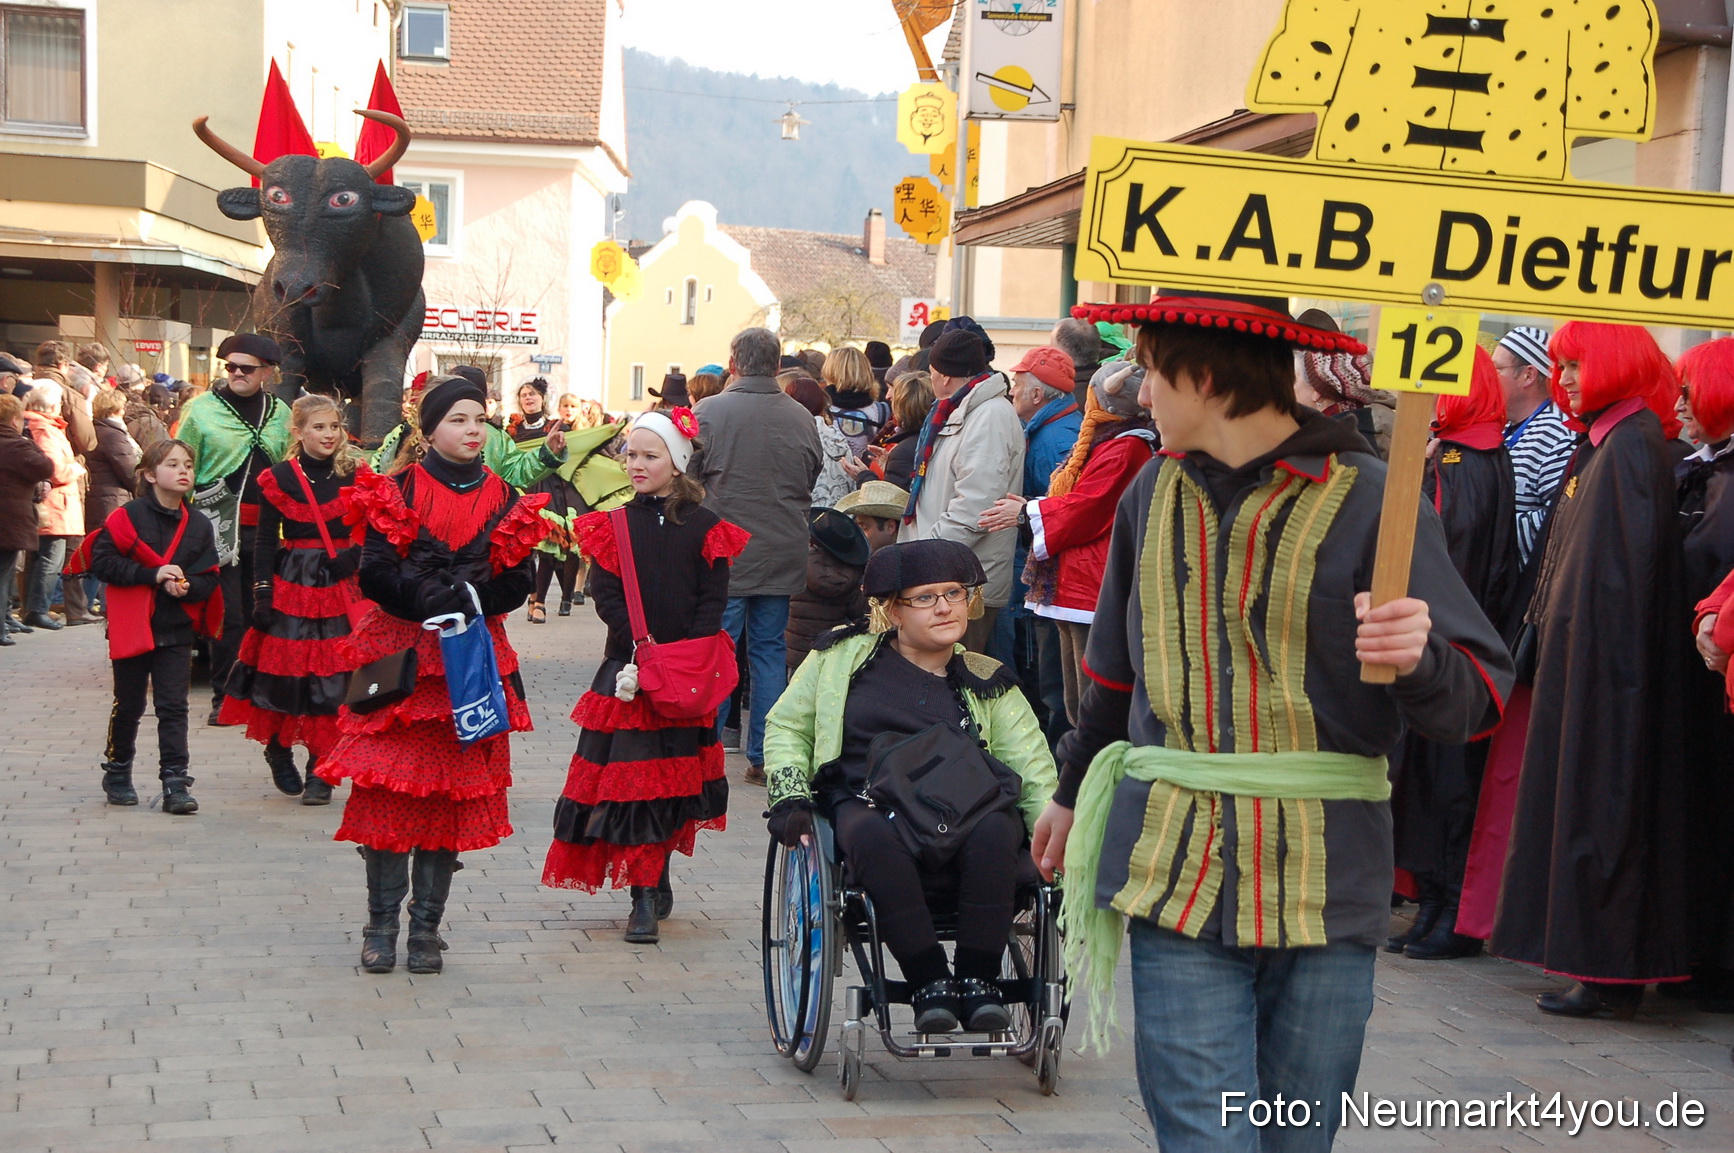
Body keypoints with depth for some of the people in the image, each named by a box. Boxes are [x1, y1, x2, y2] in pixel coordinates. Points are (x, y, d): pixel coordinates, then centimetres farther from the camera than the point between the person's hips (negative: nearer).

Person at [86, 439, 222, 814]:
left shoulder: (199, 526, 4)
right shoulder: (128, 517, -7)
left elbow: (210, 579, 5)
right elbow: (102, 562, -13)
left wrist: (188, 586, -17)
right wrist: (153, 575, -20)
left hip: (177, 630, 2)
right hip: (132, 627, -2)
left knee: (173, 706, -2)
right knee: (128, 704, 10)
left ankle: (175, 783, -2)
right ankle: (117, 774, 27)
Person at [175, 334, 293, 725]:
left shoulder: (281, 414, 11)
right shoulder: (201, 410, 2)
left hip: (266, 528, 3)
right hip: (221, 526, -3)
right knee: (228, 616, -3)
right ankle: (224, 698, 8)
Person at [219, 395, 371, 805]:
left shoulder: (355, 475, 4)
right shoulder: (279, 479, 0)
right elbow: (265, 540, 0)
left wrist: (354, 557, -12)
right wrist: (262, 592, -7)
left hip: (342, 586, 1)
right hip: (291, 583, -1)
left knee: (332, 676, -3)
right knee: (284, 671, -1)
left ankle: (320, 771, 5)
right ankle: (279, 750, 24)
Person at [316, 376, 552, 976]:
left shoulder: (504, 499, 9)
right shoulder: (396, 491, 1)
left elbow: (515, 585, 2)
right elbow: (377, 575, -9)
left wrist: (464, 601, -16)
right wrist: (450, 601, -17)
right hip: (398, 657, -2)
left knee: (454, 794, 1)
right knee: (389, 790, -4)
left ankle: (427, 927, 9)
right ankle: (381, 925, 6)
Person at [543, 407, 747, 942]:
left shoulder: (703, 528, 2)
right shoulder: (615, 525, 5)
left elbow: (712, 603, -2)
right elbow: (605, 595, -2)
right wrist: (640, 647, -15)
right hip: (627, 667, 1)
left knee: (668, 776, 4)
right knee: (627, 773, -5)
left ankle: (649, 893, 14)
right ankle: (650, 894, -2)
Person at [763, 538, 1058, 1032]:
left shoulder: (987, 684, 18)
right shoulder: (843, 657, 15)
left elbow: (1033, 769, 12)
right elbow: (786, 727, 21)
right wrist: (791, 798, 3)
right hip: (866, 803, -1)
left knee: (995, 833, -35)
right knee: (872, 838, -39)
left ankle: (978, 979, -23)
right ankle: (929, 981, -30)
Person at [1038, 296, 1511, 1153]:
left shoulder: (1365, 497, -7)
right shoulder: (1156, 494, 9)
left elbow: (1476, 699, -10)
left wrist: (1419, 659, -32)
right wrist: (1073, 791, 36)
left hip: (1326, 881, -2)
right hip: (1179, 873, 3)